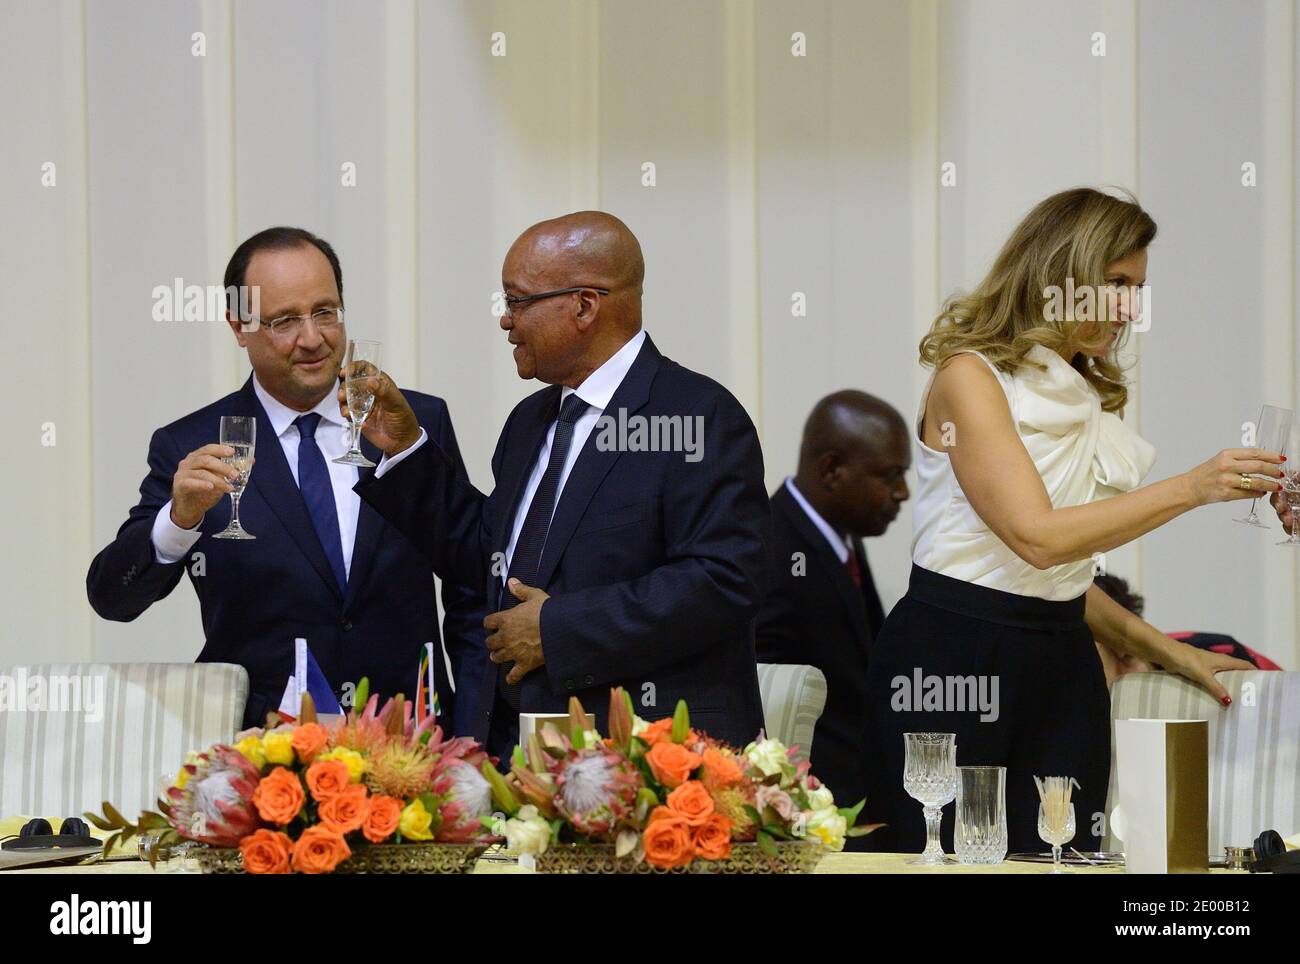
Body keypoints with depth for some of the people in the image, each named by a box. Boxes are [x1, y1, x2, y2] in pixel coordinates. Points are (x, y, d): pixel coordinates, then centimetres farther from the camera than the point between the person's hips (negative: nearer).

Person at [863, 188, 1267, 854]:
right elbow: (1037, 535, -18)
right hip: (952, 655, -7)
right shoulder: (969, 376, -8)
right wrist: (1191, 489, -18)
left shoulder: (1088, 397, 16)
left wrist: (1162, 648, 13)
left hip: (1061, 666, 7)